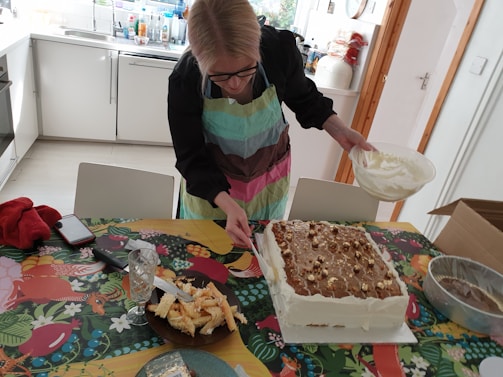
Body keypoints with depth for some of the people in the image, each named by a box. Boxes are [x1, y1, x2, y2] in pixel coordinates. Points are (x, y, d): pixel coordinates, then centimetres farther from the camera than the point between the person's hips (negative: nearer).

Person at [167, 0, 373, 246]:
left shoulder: (280, 49, -25)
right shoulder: (184, 81, -29)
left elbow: (303, 99, -3)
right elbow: (192, 158, -21)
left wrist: (339, 131, -17)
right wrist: (227, 204, -35)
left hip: (270, 178, 2)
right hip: (211, 183, -1)